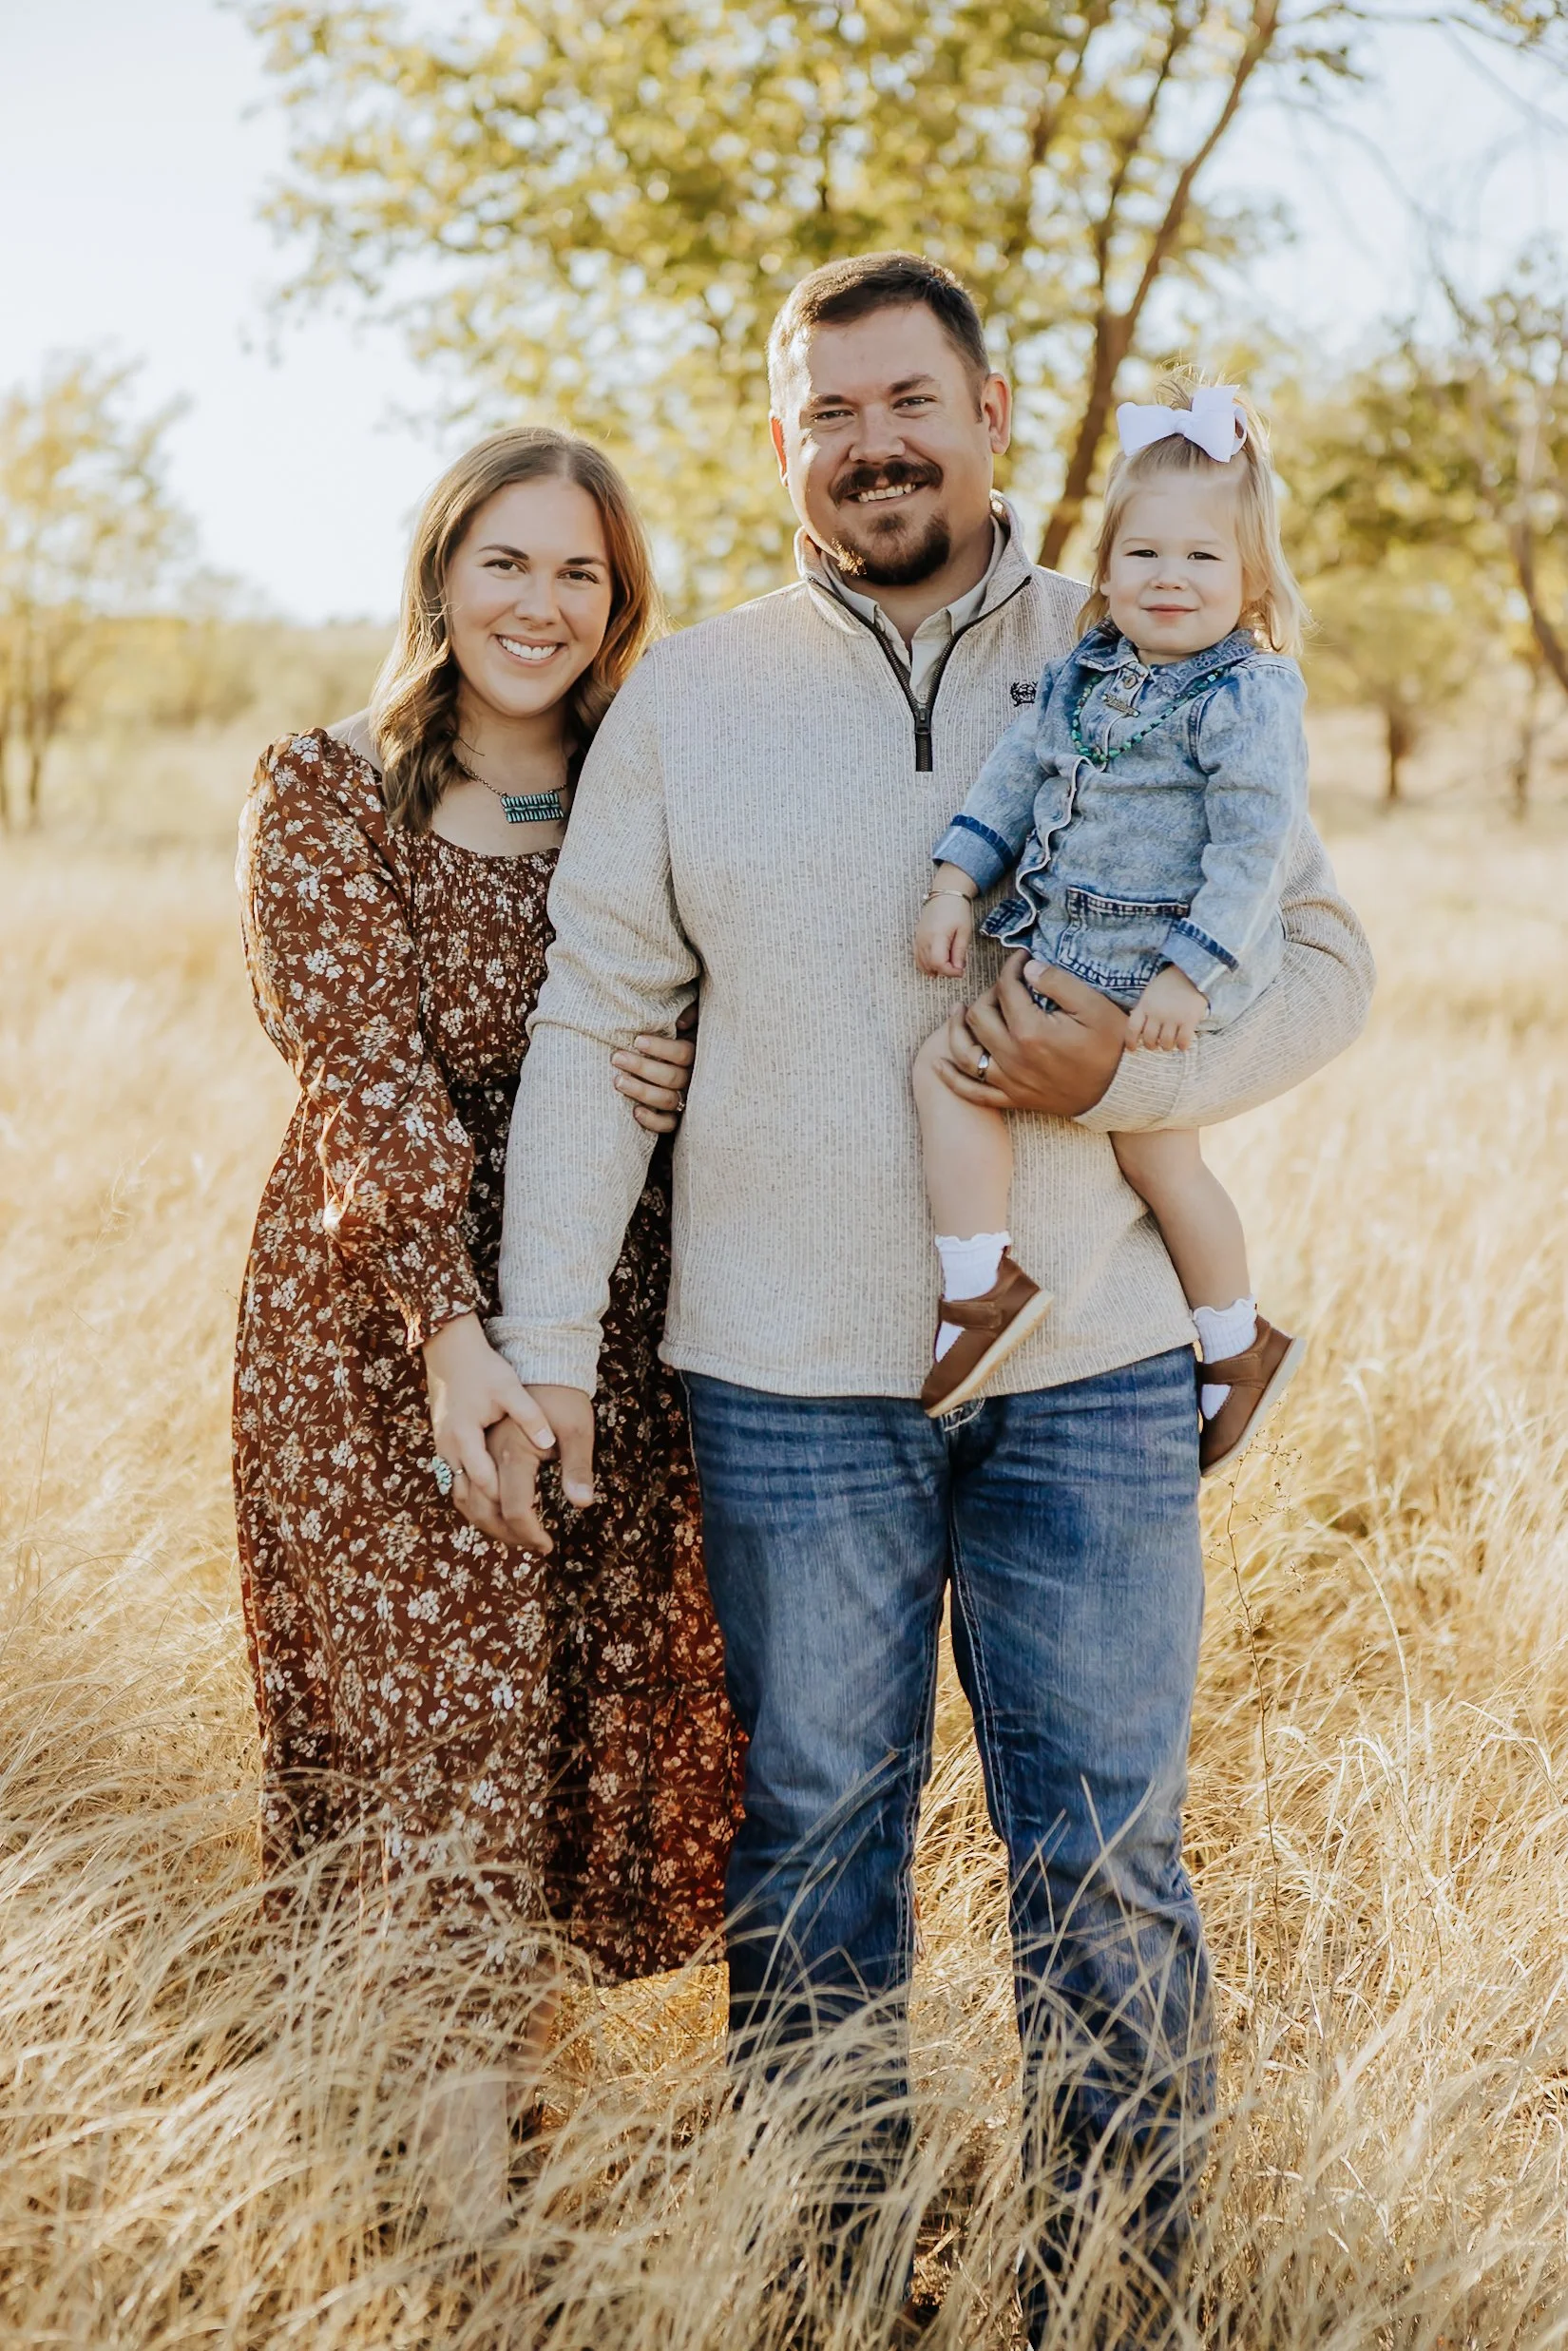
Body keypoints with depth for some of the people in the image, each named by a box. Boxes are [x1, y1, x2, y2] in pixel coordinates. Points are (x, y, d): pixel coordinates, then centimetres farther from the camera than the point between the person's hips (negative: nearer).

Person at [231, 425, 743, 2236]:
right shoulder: (327, 792, -4)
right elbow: (366, 1077, -14)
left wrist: (684, 1087, -12)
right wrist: (450, 1333, -25)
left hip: (612, 1328, 4)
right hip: (378, 1326, -4)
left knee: (594, 1712, 7)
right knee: (435, 1719, -4)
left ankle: (493, 2069, 26)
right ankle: (454, 2218, 5)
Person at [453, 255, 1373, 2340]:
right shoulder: (687, 702, 5)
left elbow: (1322, 959, 4)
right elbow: (591, 1027, 4)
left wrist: (1123, 1075, -15)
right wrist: (542, 1347, 0)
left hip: (1094, 1376, 0)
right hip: (790, 1382, 1)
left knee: (1110, 1869, 5)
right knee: (814, 1843, 12)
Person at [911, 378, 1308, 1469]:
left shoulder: (1246, 699, -14)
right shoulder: (1082, 673, 7)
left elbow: (1254, 848, -18)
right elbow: (1014, 776, 13)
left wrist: (1191, 974, -23)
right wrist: (954, 886, 4)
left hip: (1169, 975, -7)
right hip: (1063, 952, 7)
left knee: (1157, 1151, 1)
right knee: (945, 1063, -6)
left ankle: (1238, 1343, 22)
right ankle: (982, 1285, -6)